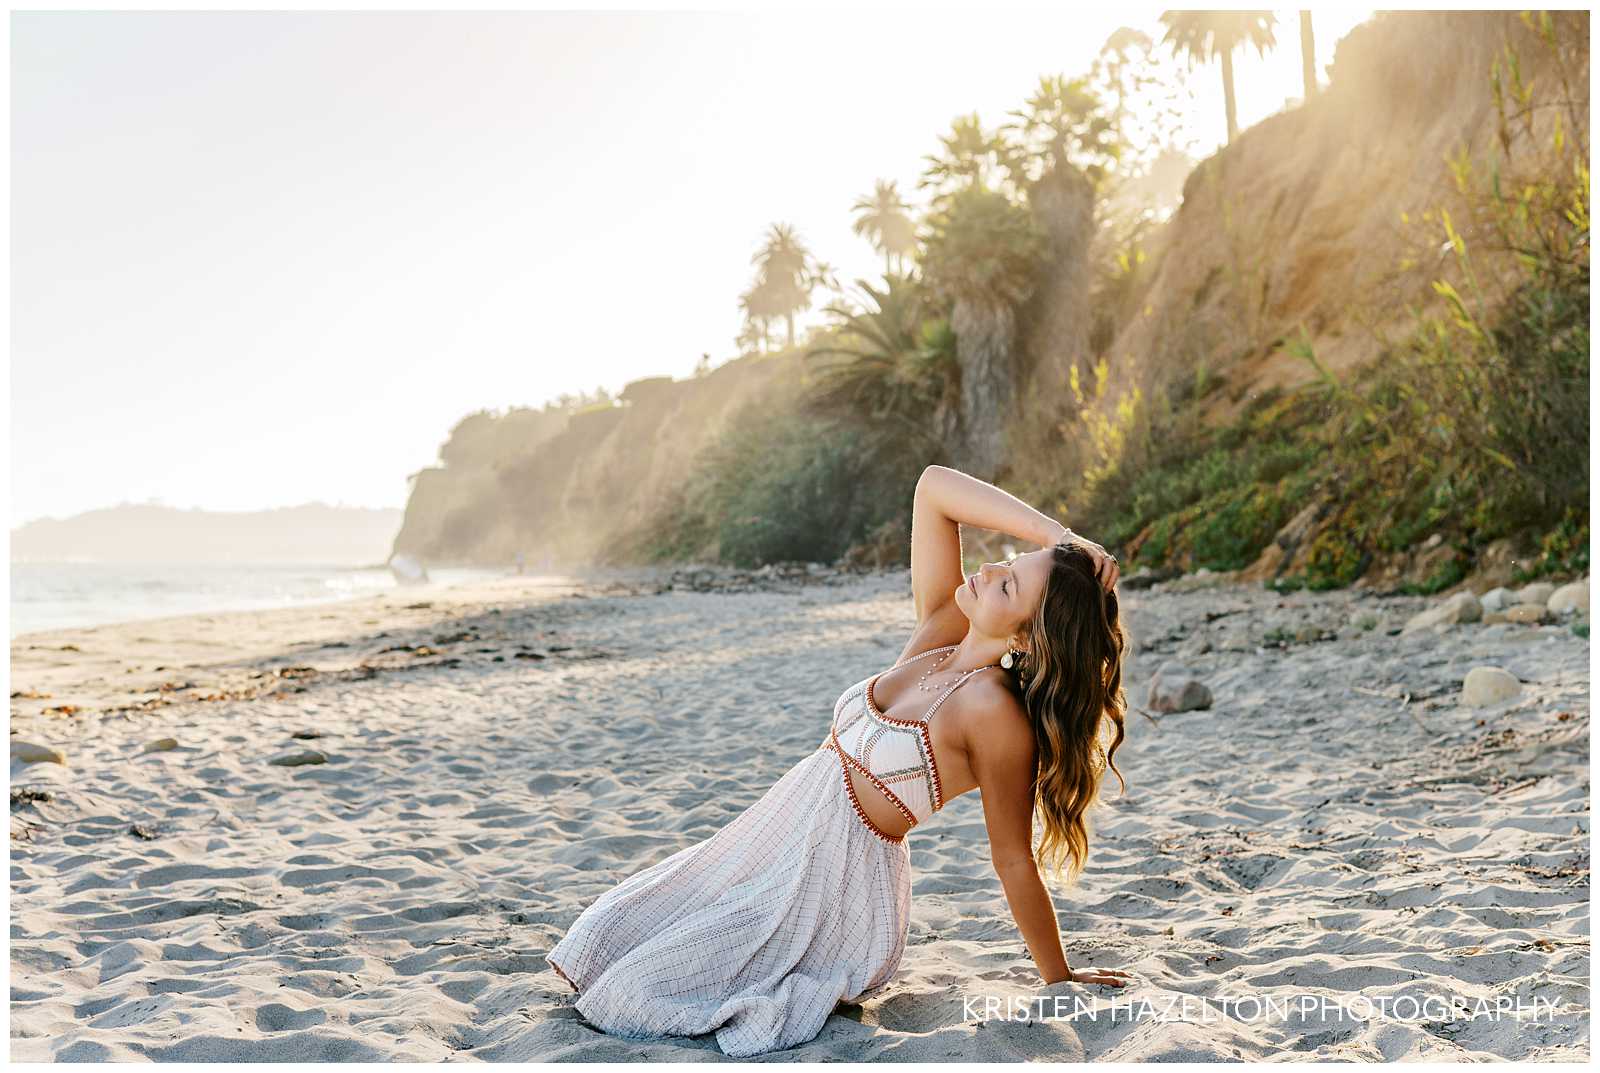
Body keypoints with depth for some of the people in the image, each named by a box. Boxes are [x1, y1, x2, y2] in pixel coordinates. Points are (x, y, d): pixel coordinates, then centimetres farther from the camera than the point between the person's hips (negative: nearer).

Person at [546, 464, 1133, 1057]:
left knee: (636, 995, -4)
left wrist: (1060, 977, -5)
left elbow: (1014, 861, -14)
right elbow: (933, 486, -7)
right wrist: (1059, 536, -13)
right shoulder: (939, 635, -4)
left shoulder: (995, 711, -25)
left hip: (836, 889, -8)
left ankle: (829, 986, 6)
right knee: (608, 943, 17)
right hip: (778, 849, 8)